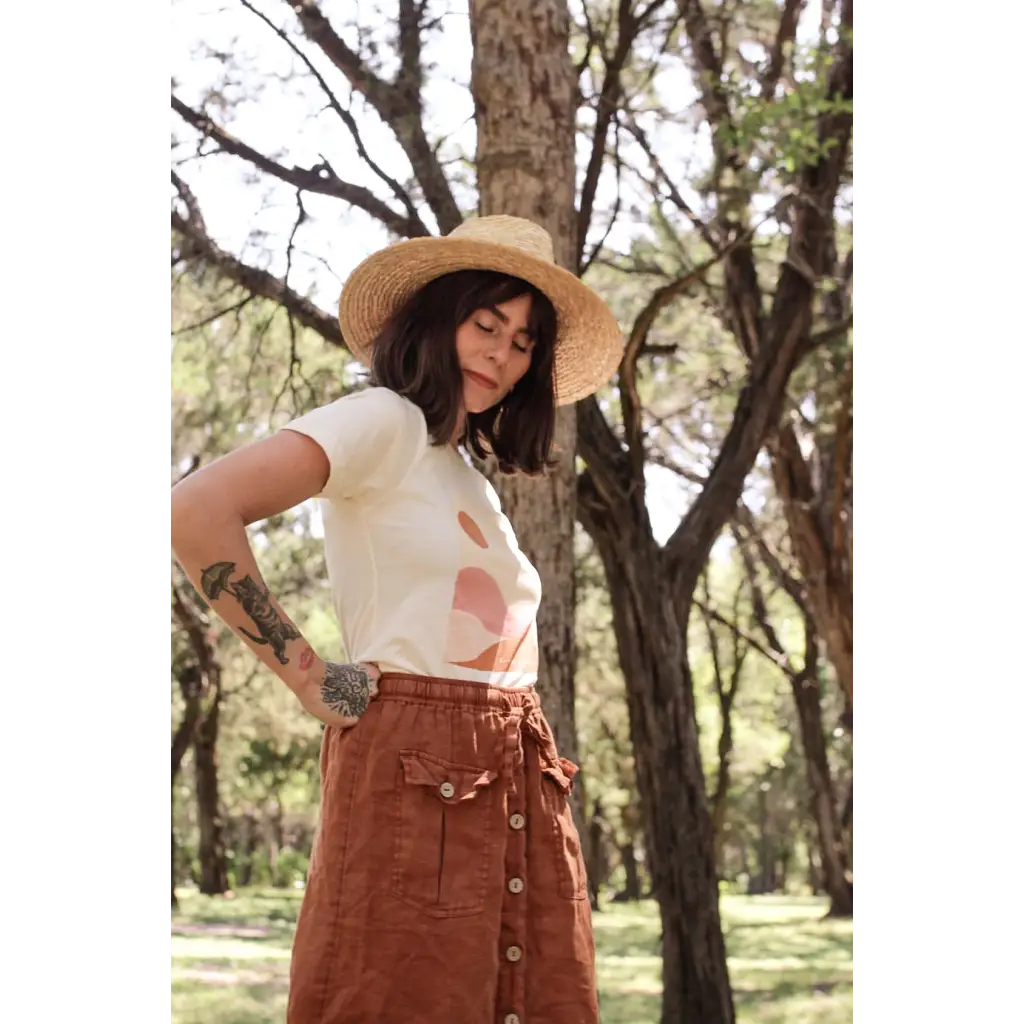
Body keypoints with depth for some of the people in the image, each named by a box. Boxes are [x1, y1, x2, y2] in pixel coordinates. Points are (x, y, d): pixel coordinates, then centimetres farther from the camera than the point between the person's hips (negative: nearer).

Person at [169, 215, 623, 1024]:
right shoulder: (385, 420, -4)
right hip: (414, 768, -8)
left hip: (515, 780, 8)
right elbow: (198, 510, -19)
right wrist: (308, 677, -14)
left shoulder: (468, 470, 22)